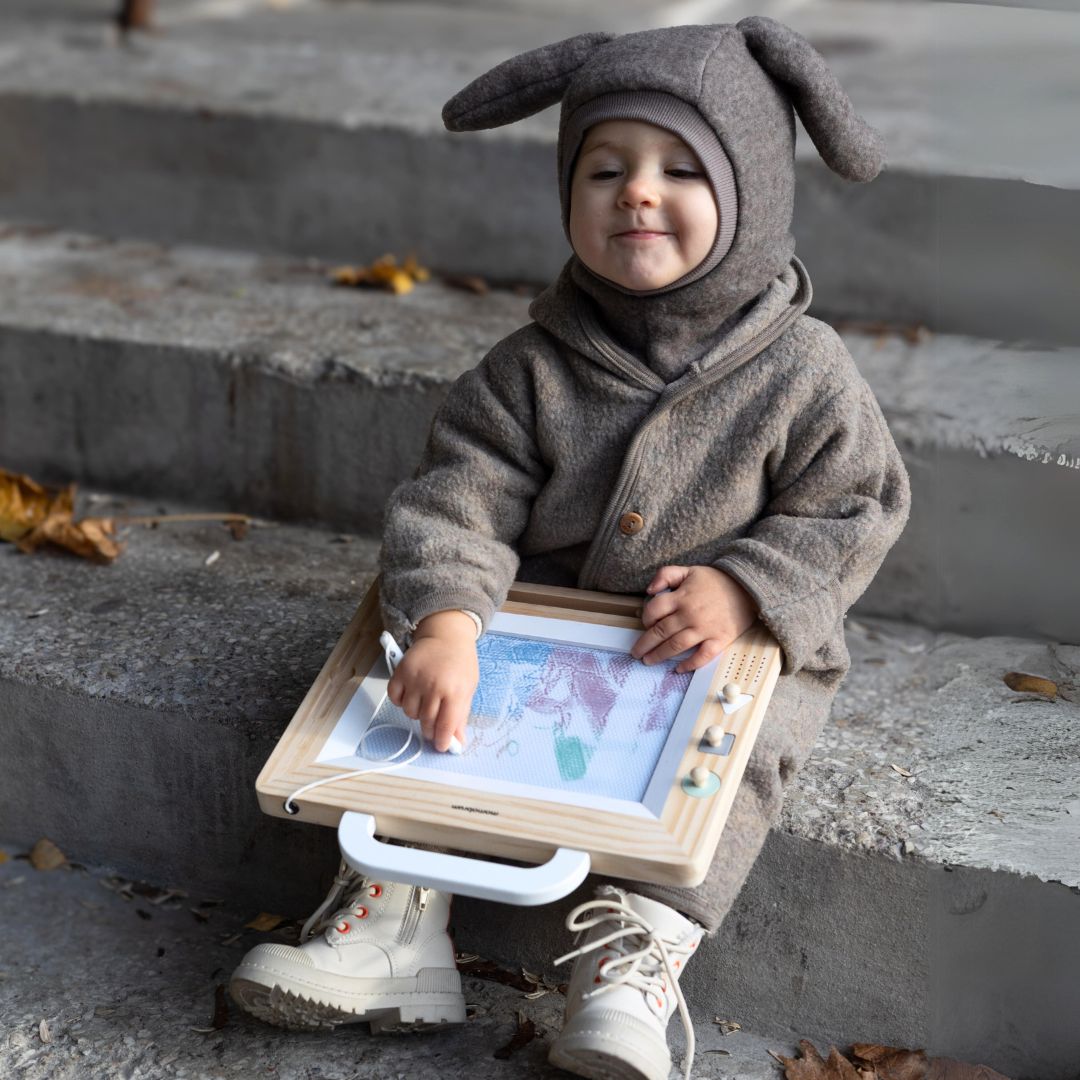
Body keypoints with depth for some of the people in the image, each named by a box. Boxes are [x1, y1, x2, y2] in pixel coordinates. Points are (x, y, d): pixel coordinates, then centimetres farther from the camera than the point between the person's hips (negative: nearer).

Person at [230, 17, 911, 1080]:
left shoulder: (804, 372, -12)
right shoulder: (532, 368, -9)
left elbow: (853, 510, -6)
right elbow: (457, 501, -17)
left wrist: (746, 586, -22)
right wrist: (445, 622, -35)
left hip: (733, 648, -2)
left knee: (731, 750, -28)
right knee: (430, 693, -12)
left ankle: (640, 954, -24)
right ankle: (396, 916, -8)